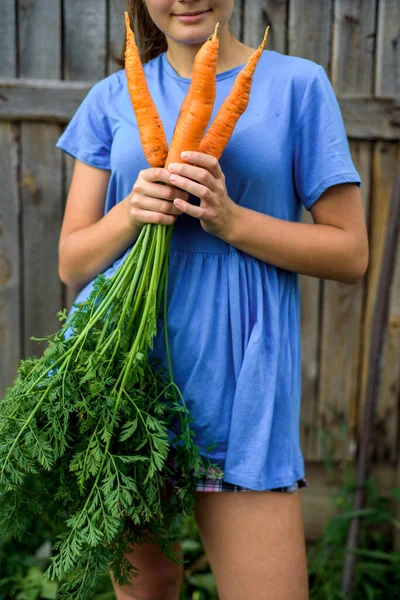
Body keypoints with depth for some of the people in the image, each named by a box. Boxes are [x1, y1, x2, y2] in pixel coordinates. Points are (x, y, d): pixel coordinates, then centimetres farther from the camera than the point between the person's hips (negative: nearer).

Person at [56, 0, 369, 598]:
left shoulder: (297, 83, 3)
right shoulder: (113, 97, 10)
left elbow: (351, 253, 0)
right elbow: (71, 264, 8)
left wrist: (231, 220, -14)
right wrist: (131, 212, -12)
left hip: (236, 384, -1)